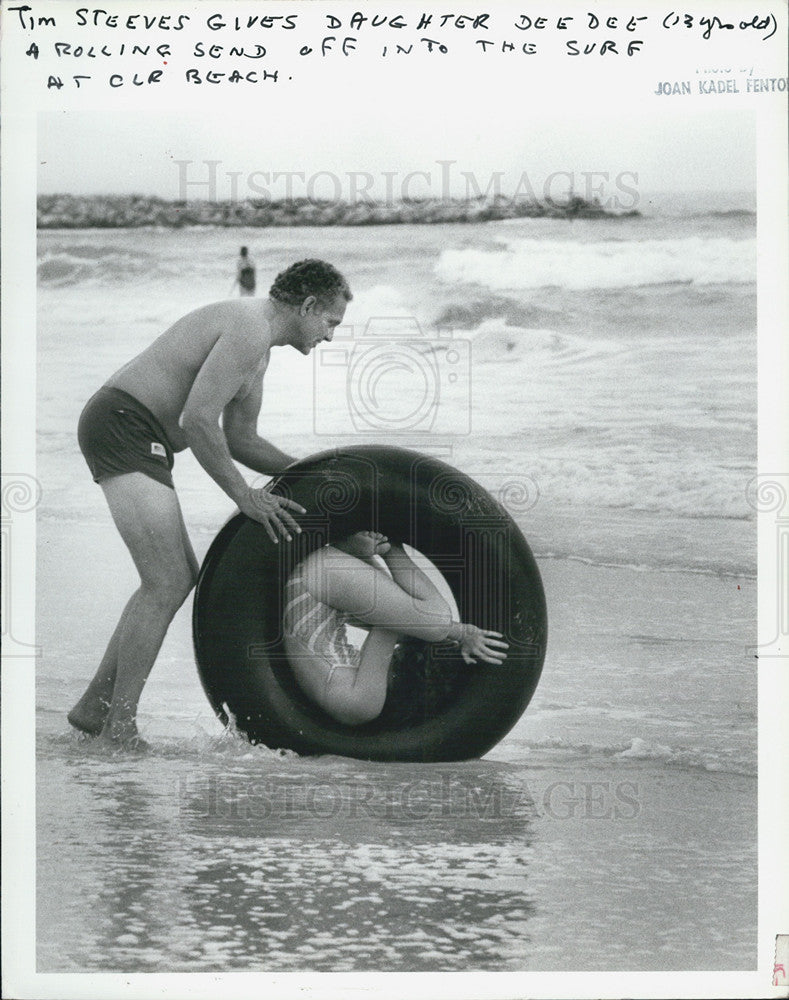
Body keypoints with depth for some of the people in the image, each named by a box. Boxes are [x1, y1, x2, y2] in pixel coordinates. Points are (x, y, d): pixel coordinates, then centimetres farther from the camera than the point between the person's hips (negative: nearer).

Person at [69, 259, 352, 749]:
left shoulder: (257, 344, 20)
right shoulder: (249, 331, -14)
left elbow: (240, 438, 25)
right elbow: (198, 420, -23)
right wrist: (245, 495, -16)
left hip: (121, 432, 11)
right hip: (123, 426, -11)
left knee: (180, 578, 14)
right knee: (167, 584, -13)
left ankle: (96, 706, 17)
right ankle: (119, 728, -8)